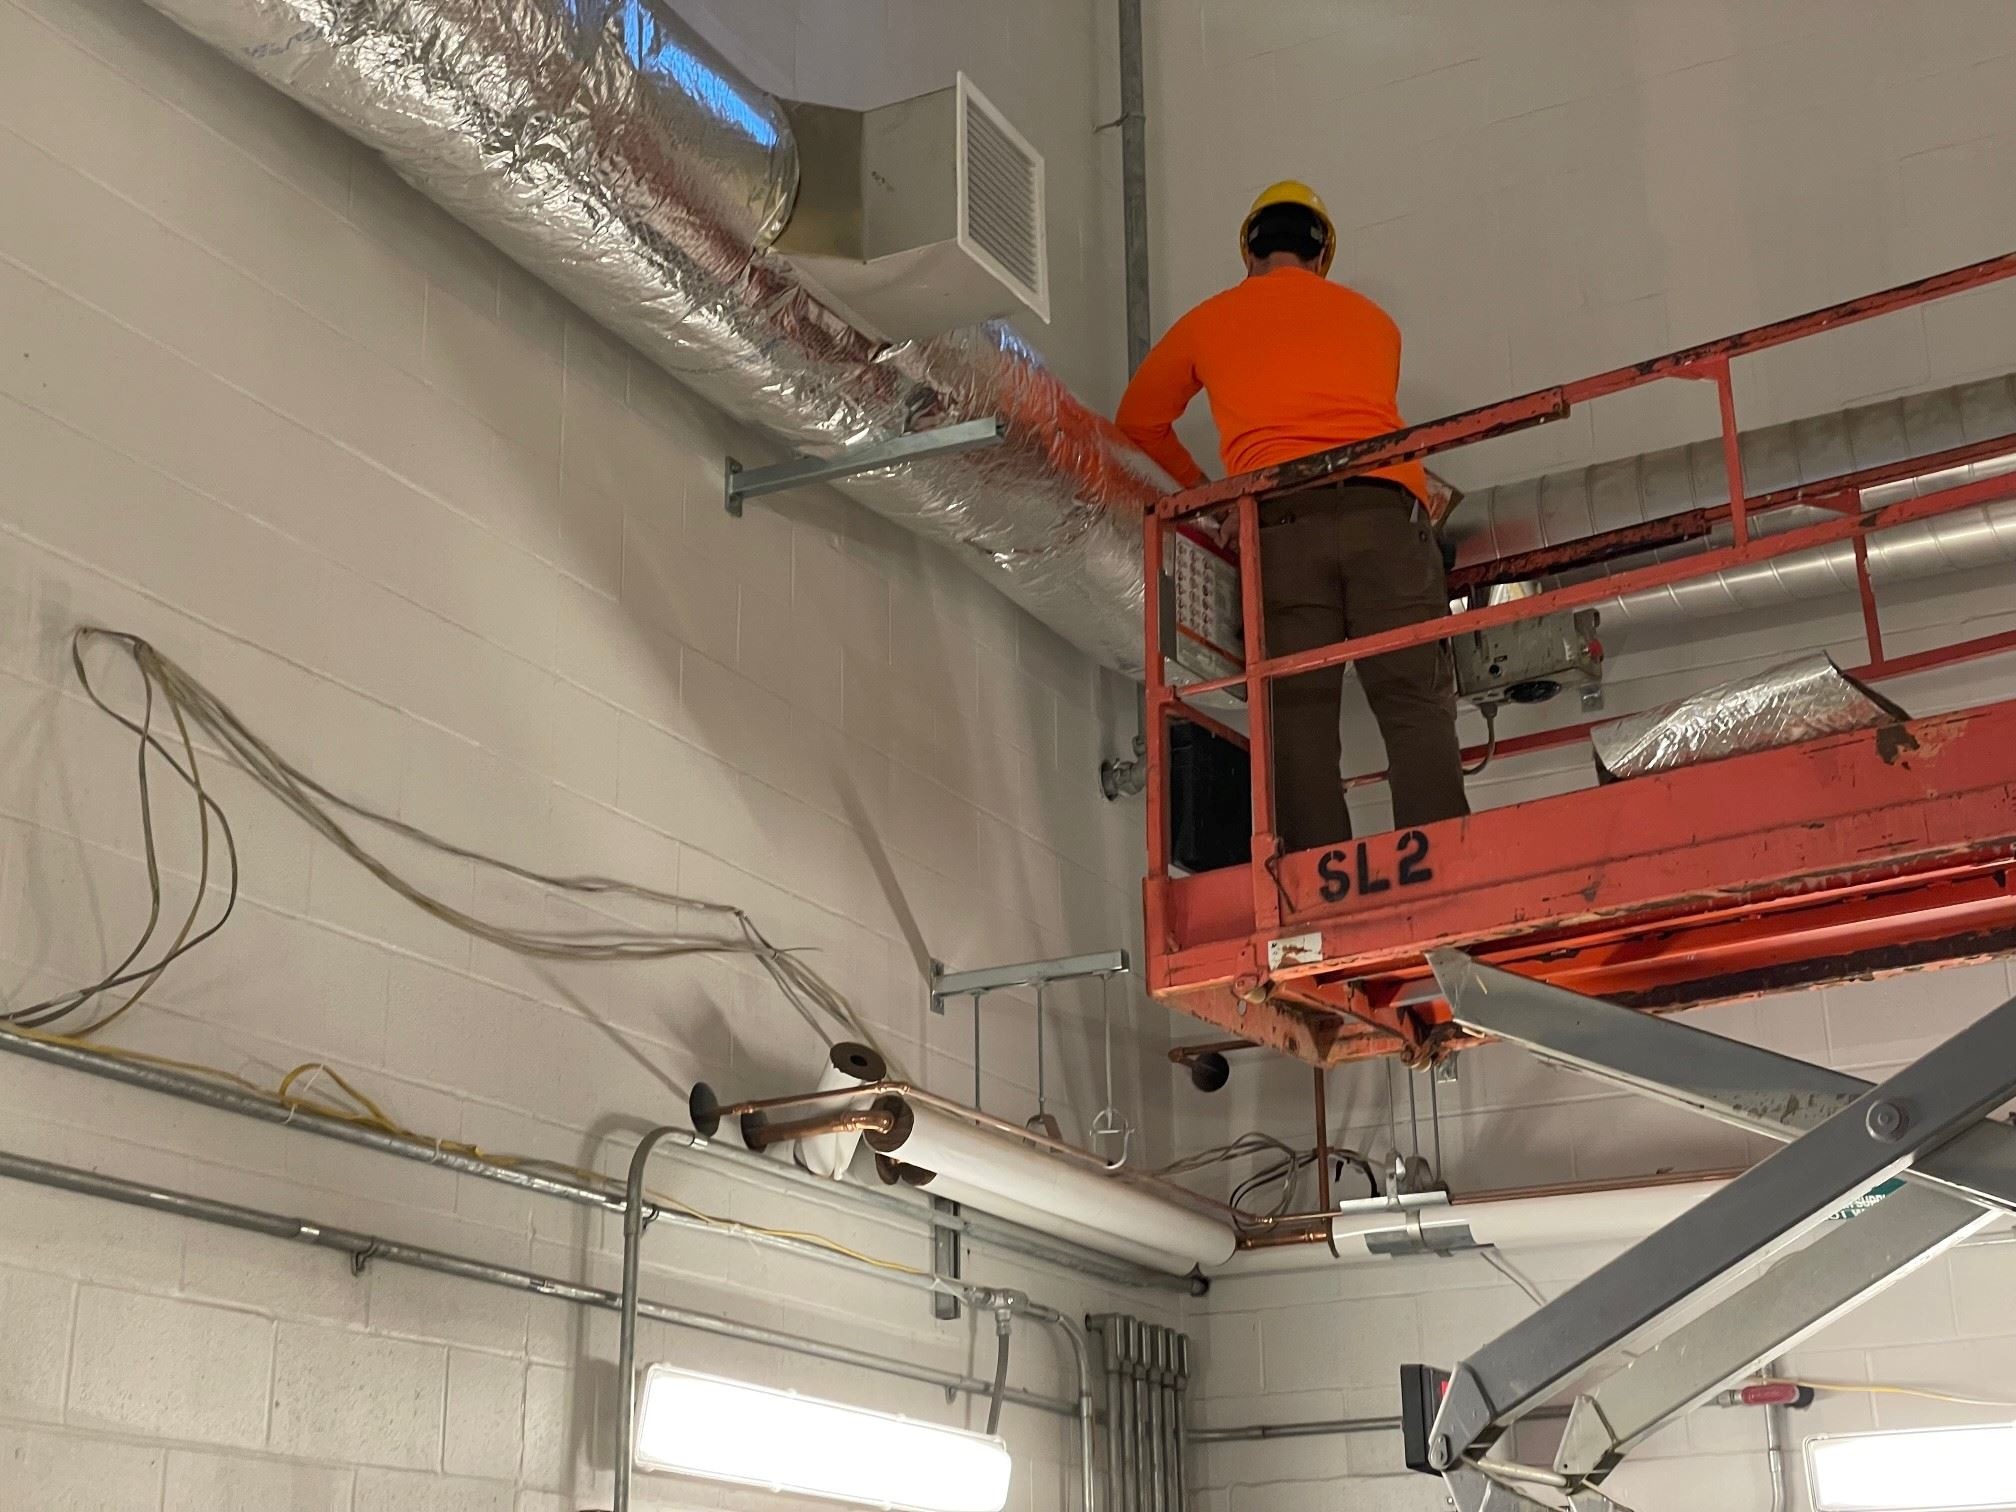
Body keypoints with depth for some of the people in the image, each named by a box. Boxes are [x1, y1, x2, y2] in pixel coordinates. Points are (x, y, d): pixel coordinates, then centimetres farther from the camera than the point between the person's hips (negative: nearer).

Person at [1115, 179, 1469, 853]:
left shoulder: (1208, 322, 23)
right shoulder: (1372, 318, 26)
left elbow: (1139, 421, 35)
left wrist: (1200, 488, 49)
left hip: (1280, 520, -1)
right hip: (1384, 507, 1)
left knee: (1300, 715, -2)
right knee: (1415, 702, -4)